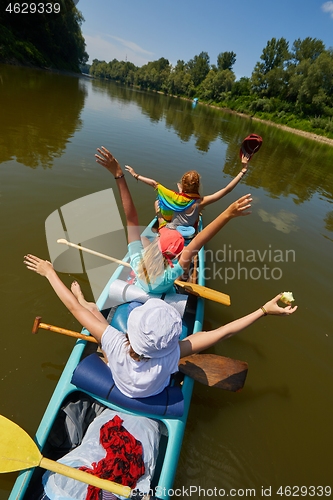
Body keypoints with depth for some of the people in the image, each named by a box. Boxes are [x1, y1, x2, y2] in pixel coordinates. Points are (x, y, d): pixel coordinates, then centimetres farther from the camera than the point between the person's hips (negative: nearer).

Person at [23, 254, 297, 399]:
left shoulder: (115, 344, -47)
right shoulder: (171, 356, -46)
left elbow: (74, 308, -37)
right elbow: (222, 332, -40)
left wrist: (49, 272, -25)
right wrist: (264, 310, -35)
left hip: (116, 381, 0)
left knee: (89, 306, 7)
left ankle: (84, 296, 41)